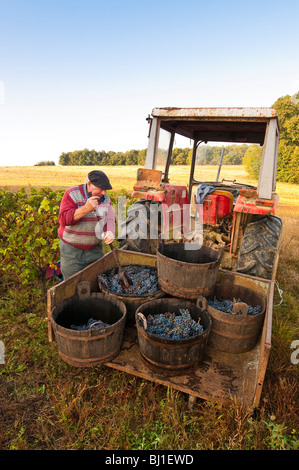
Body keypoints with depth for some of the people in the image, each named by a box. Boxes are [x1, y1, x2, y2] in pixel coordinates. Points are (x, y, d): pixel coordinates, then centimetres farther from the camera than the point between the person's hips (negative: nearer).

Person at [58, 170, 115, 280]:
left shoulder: (105, 198, 3)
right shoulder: (72, 194, -11)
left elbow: (109, 218, -7)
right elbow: (63, 219, -21)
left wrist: (110, 232, -30)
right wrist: (86, 209, -32)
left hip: (94, 248, 4)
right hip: (72, 249, -4)